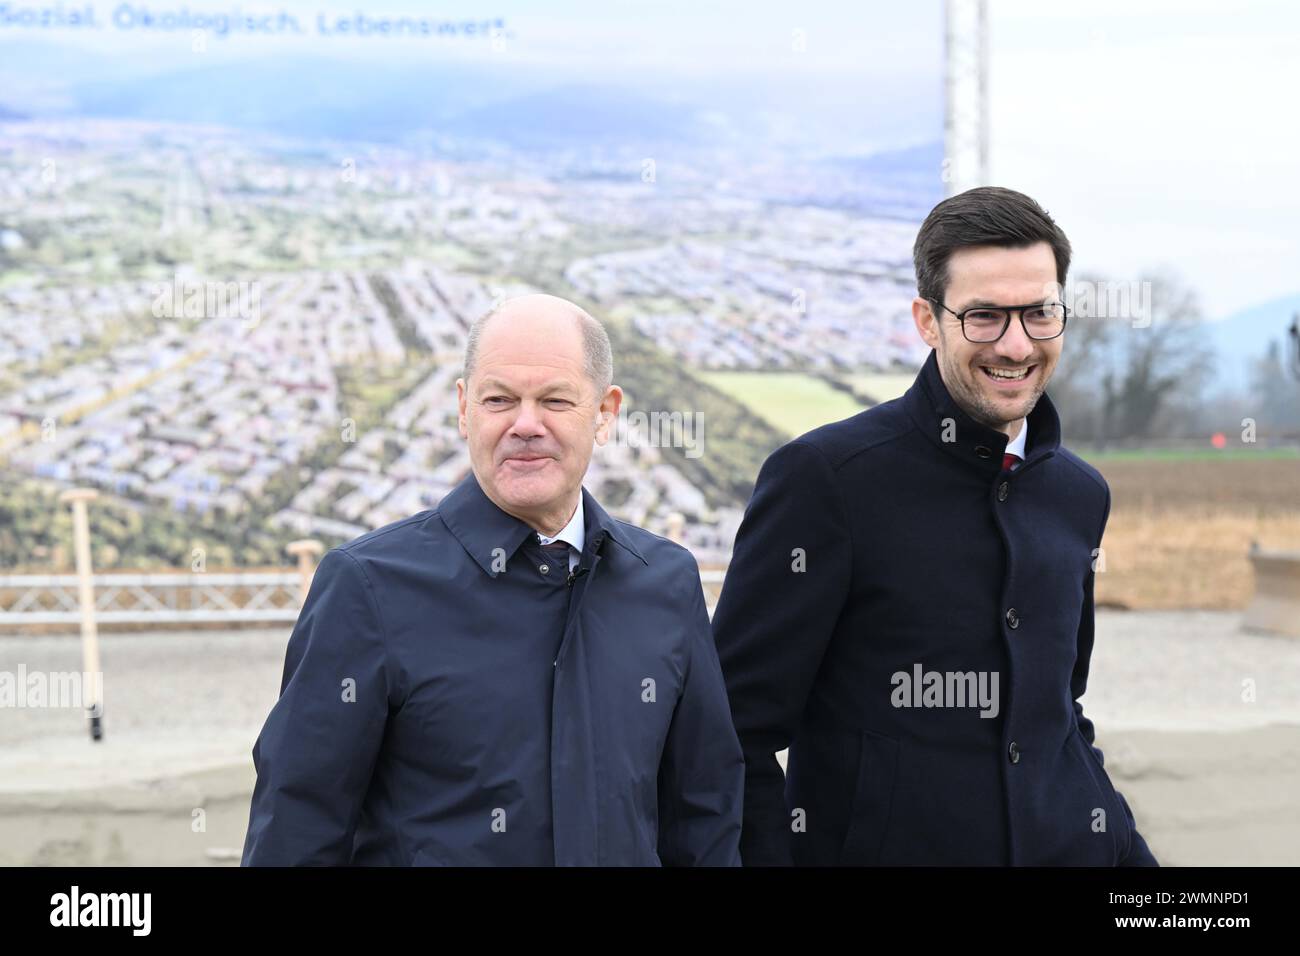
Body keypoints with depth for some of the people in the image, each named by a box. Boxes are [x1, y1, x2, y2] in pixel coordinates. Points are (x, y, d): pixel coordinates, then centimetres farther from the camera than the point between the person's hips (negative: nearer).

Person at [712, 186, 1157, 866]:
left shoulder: (1079, 495, 8)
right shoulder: (822, 475, -13)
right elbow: (738, 727, -13)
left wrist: (1129, 852, 7)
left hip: (1065, 848, 5)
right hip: (875, 845, -5)